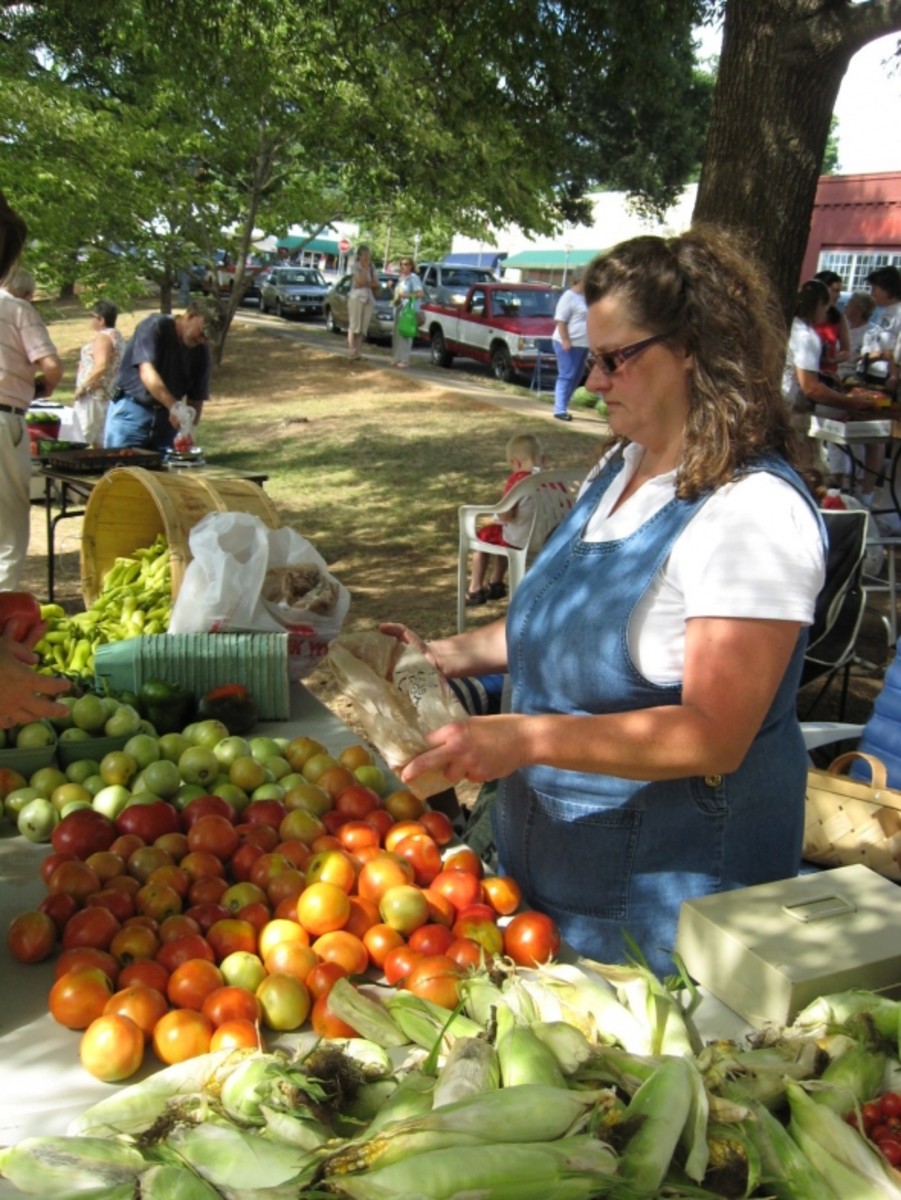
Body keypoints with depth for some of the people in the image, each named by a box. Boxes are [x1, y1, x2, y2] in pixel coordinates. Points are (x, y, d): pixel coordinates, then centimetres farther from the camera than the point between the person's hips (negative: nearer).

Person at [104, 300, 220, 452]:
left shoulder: (201, 351, 2)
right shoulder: (155, 326, -13)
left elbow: (196, 398, 7)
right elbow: (147, 372, -27)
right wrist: (174, 406, -39)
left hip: (166, 417, 4)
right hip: (131, 411, -4)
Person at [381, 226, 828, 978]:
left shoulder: (755, 513, -24)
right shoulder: (621, 467, 4)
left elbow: (713, 737, -29)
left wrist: (527, 738, -37)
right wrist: (453, 655, 3)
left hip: (667, 889, -8)